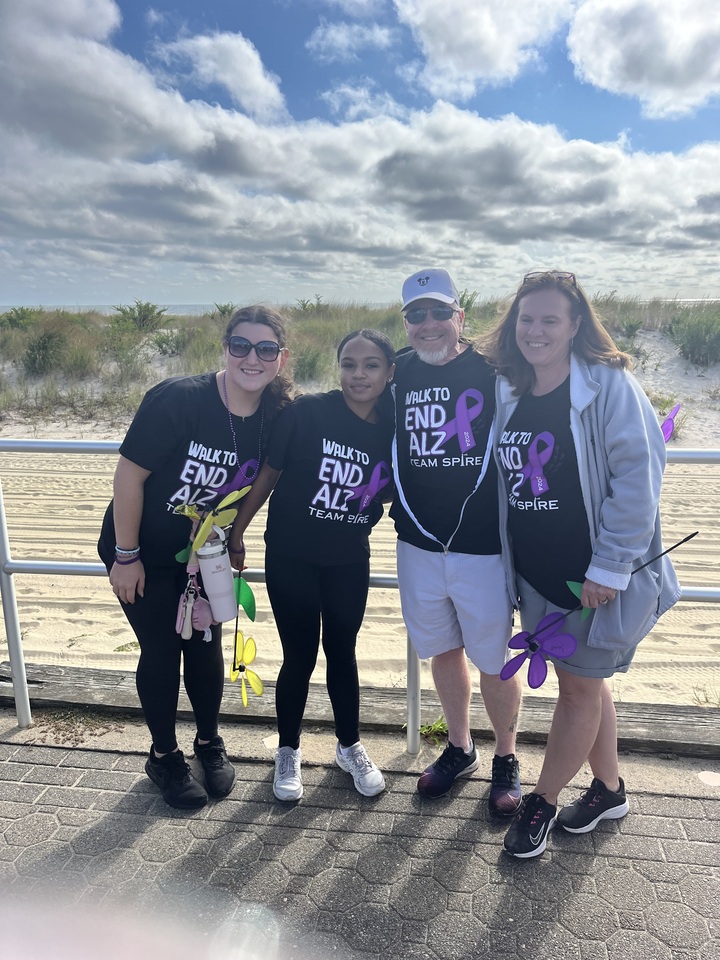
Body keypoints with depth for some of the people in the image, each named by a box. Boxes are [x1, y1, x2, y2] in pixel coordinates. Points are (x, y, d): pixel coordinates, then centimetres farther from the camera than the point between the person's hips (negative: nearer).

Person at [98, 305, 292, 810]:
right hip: (143, 551, -3)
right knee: (162, 651, 6)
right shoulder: (178, 399, -28)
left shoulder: (276, 418, -13)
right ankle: (164, 754, 30)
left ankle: (210, 741, 36)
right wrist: (126, 556, -16)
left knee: (205, 646, 11)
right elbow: (129, 474, -22)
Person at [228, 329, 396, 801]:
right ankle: (288, 751, 33)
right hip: (291, 557, -2)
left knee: (342, 652, 16)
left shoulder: (394, 431, -6)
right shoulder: (307, 412, -15)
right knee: (300, 656, 8)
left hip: (349, 562, 2)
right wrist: (237, 532, -3)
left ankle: (350, 745, 38)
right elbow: (268, 473, -8)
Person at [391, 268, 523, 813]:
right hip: (419, 547, 4)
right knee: (443, 650, 19)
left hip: (484, 548, -4)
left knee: (493, 660, 9)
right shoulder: (399, 374, 4)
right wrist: (396, 505, 8)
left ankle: (506, 759, 35)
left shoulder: (492, 370, -8)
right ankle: (460, 749, 41)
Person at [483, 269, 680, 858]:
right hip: (535, 569, 6)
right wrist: (507, 560, 7)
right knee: (586, 681, 20)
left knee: (580, 686, 9)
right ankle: (609, 789, 40)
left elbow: (638, 474, -17)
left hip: (597, 574, -6)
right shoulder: (509, 393, 5)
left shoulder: (608, 383, -13)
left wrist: (610, 566, -19)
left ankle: (543, 802, 29)